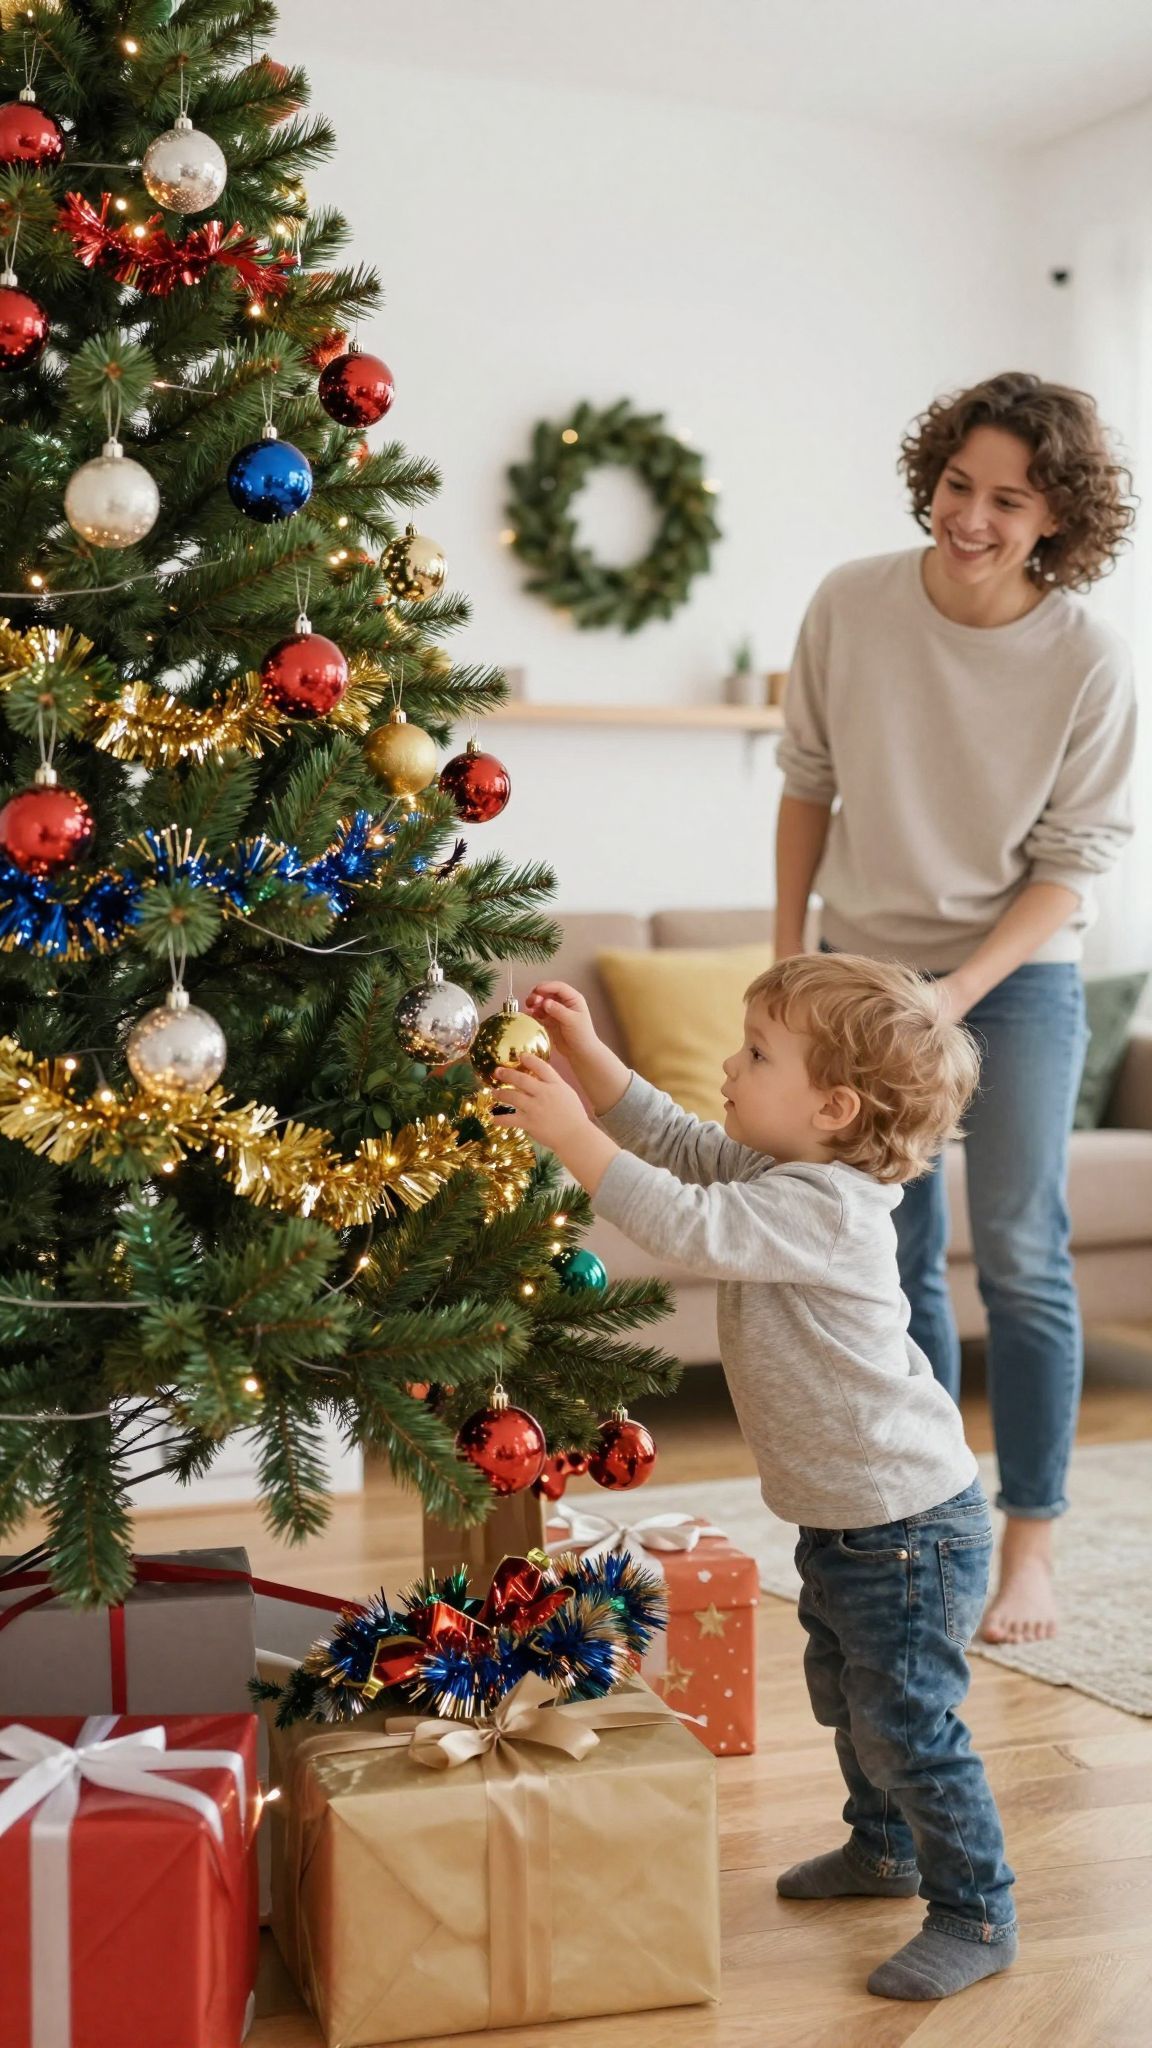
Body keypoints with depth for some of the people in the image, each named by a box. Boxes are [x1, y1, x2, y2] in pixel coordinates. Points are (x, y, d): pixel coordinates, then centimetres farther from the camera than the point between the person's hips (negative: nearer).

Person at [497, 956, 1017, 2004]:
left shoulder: (823, 1210, -28)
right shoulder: (783, 1171, 2)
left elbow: (685, 1223, -36)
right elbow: (679, 1144, 10)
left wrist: (570, 1132, -33)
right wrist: (586, 1053, 0)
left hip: (908, 1526, -10)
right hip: (843, 1516, 11)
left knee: (907, 1722, -1)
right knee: (847, 1698, 26)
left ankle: (977, 1914, 15)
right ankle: (884, 1847, 46)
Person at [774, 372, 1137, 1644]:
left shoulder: (1086, 660, -16)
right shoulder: (851, 605, -10)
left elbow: (1072, 861, -11)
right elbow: (807, 783, 2)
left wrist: (960, 991, -21)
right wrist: (788, 957, 2)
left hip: (1017, 977, -2)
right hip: (865, 965, 3)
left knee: (1021, 1260, -1)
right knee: (893, 1259, 9)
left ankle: (1029, 1543, 12)